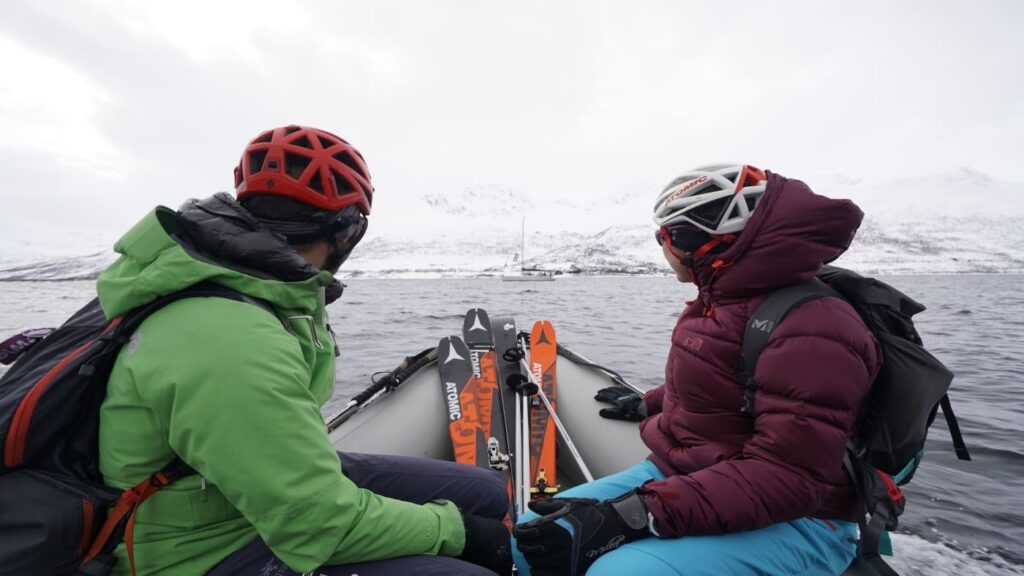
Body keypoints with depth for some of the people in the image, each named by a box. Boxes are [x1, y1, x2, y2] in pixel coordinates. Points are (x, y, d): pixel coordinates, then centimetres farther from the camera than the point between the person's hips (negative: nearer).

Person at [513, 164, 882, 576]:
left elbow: (784, 478, -28)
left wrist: (633, 515, -33)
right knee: (530, 539, -5)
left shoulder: (811, 330, -23)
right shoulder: (718, 302, 6)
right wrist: (647, 406, 34)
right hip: (679, 478, 7)